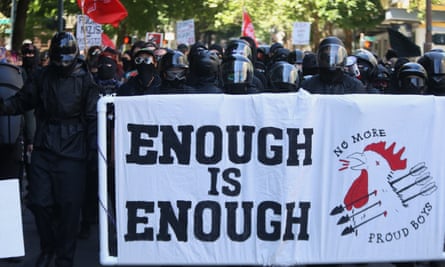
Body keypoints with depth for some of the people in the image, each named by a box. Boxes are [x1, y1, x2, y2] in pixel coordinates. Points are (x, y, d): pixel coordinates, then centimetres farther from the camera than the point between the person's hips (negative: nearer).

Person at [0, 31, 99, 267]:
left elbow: (93, 116, -4)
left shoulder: (85, 80, -2)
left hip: (71, 154, -3)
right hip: (43, 151, 3)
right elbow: (23, 101, 10)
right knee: (39, 202, 6)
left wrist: (93, 149, -11)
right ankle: (47, 248, 29)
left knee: (68, 206, 2)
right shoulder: (44, 77, 6)